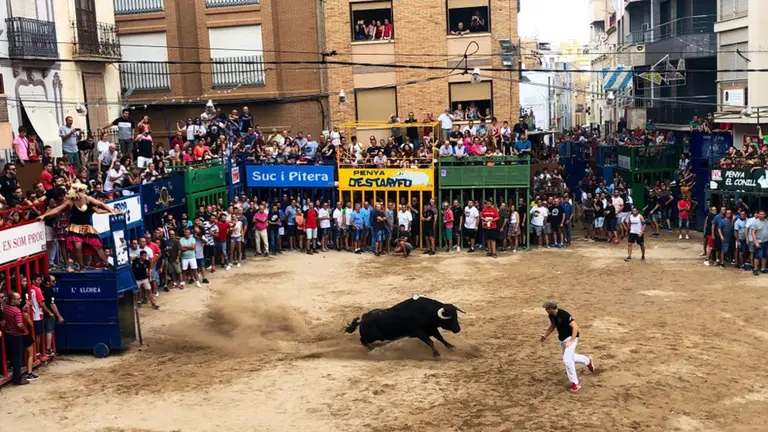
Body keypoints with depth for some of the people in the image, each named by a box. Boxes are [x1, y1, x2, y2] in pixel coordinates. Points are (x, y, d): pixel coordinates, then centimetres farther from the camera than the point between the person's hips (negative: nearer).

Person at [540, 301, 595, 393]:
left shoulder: (564, 315, -29)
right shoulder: (551, 315, -4)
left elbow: (575, 327, -30)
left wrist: (571, 341, -34)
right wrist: (545, 335, 9)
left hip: (571, 337, -9)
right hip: (562, 339, 9)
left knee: (567, 359, -20)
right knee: (569, 357, 22)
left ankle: (575, 383, -8)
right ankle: (588, 360, 48)